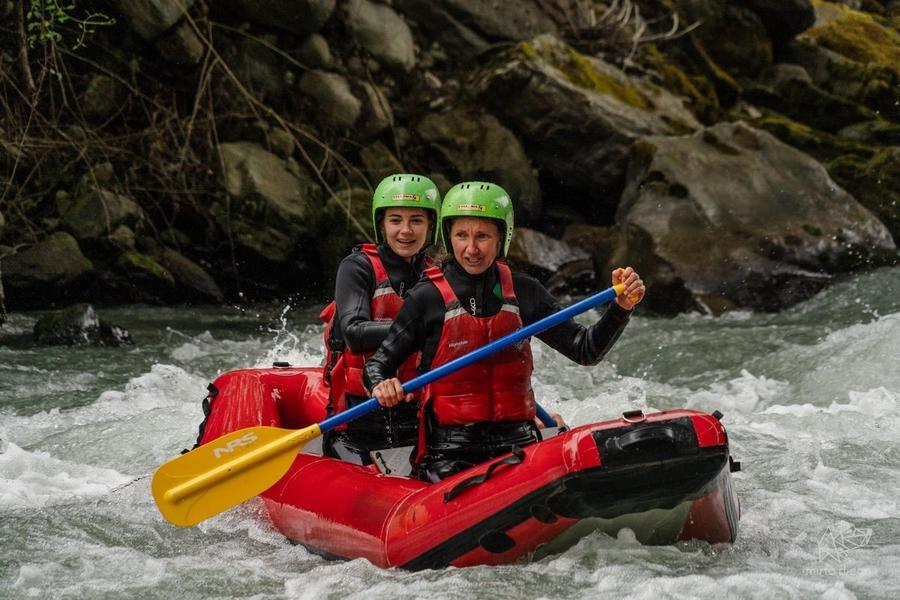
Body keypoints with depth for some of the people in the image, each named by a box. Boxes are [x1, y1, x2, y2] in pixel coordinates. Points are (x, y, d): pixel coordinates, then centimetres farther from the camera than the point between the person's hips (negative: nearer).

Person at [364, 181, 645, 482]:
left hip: (516, 444, 3)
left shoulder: (522, 292, 7)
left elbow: (585, 349, 10)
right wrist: (382, 386, -19)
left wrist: (621, 308, -5)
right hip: (449, 452, -3)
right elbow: (378, 363, 3)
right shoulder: (428, 297, -2)